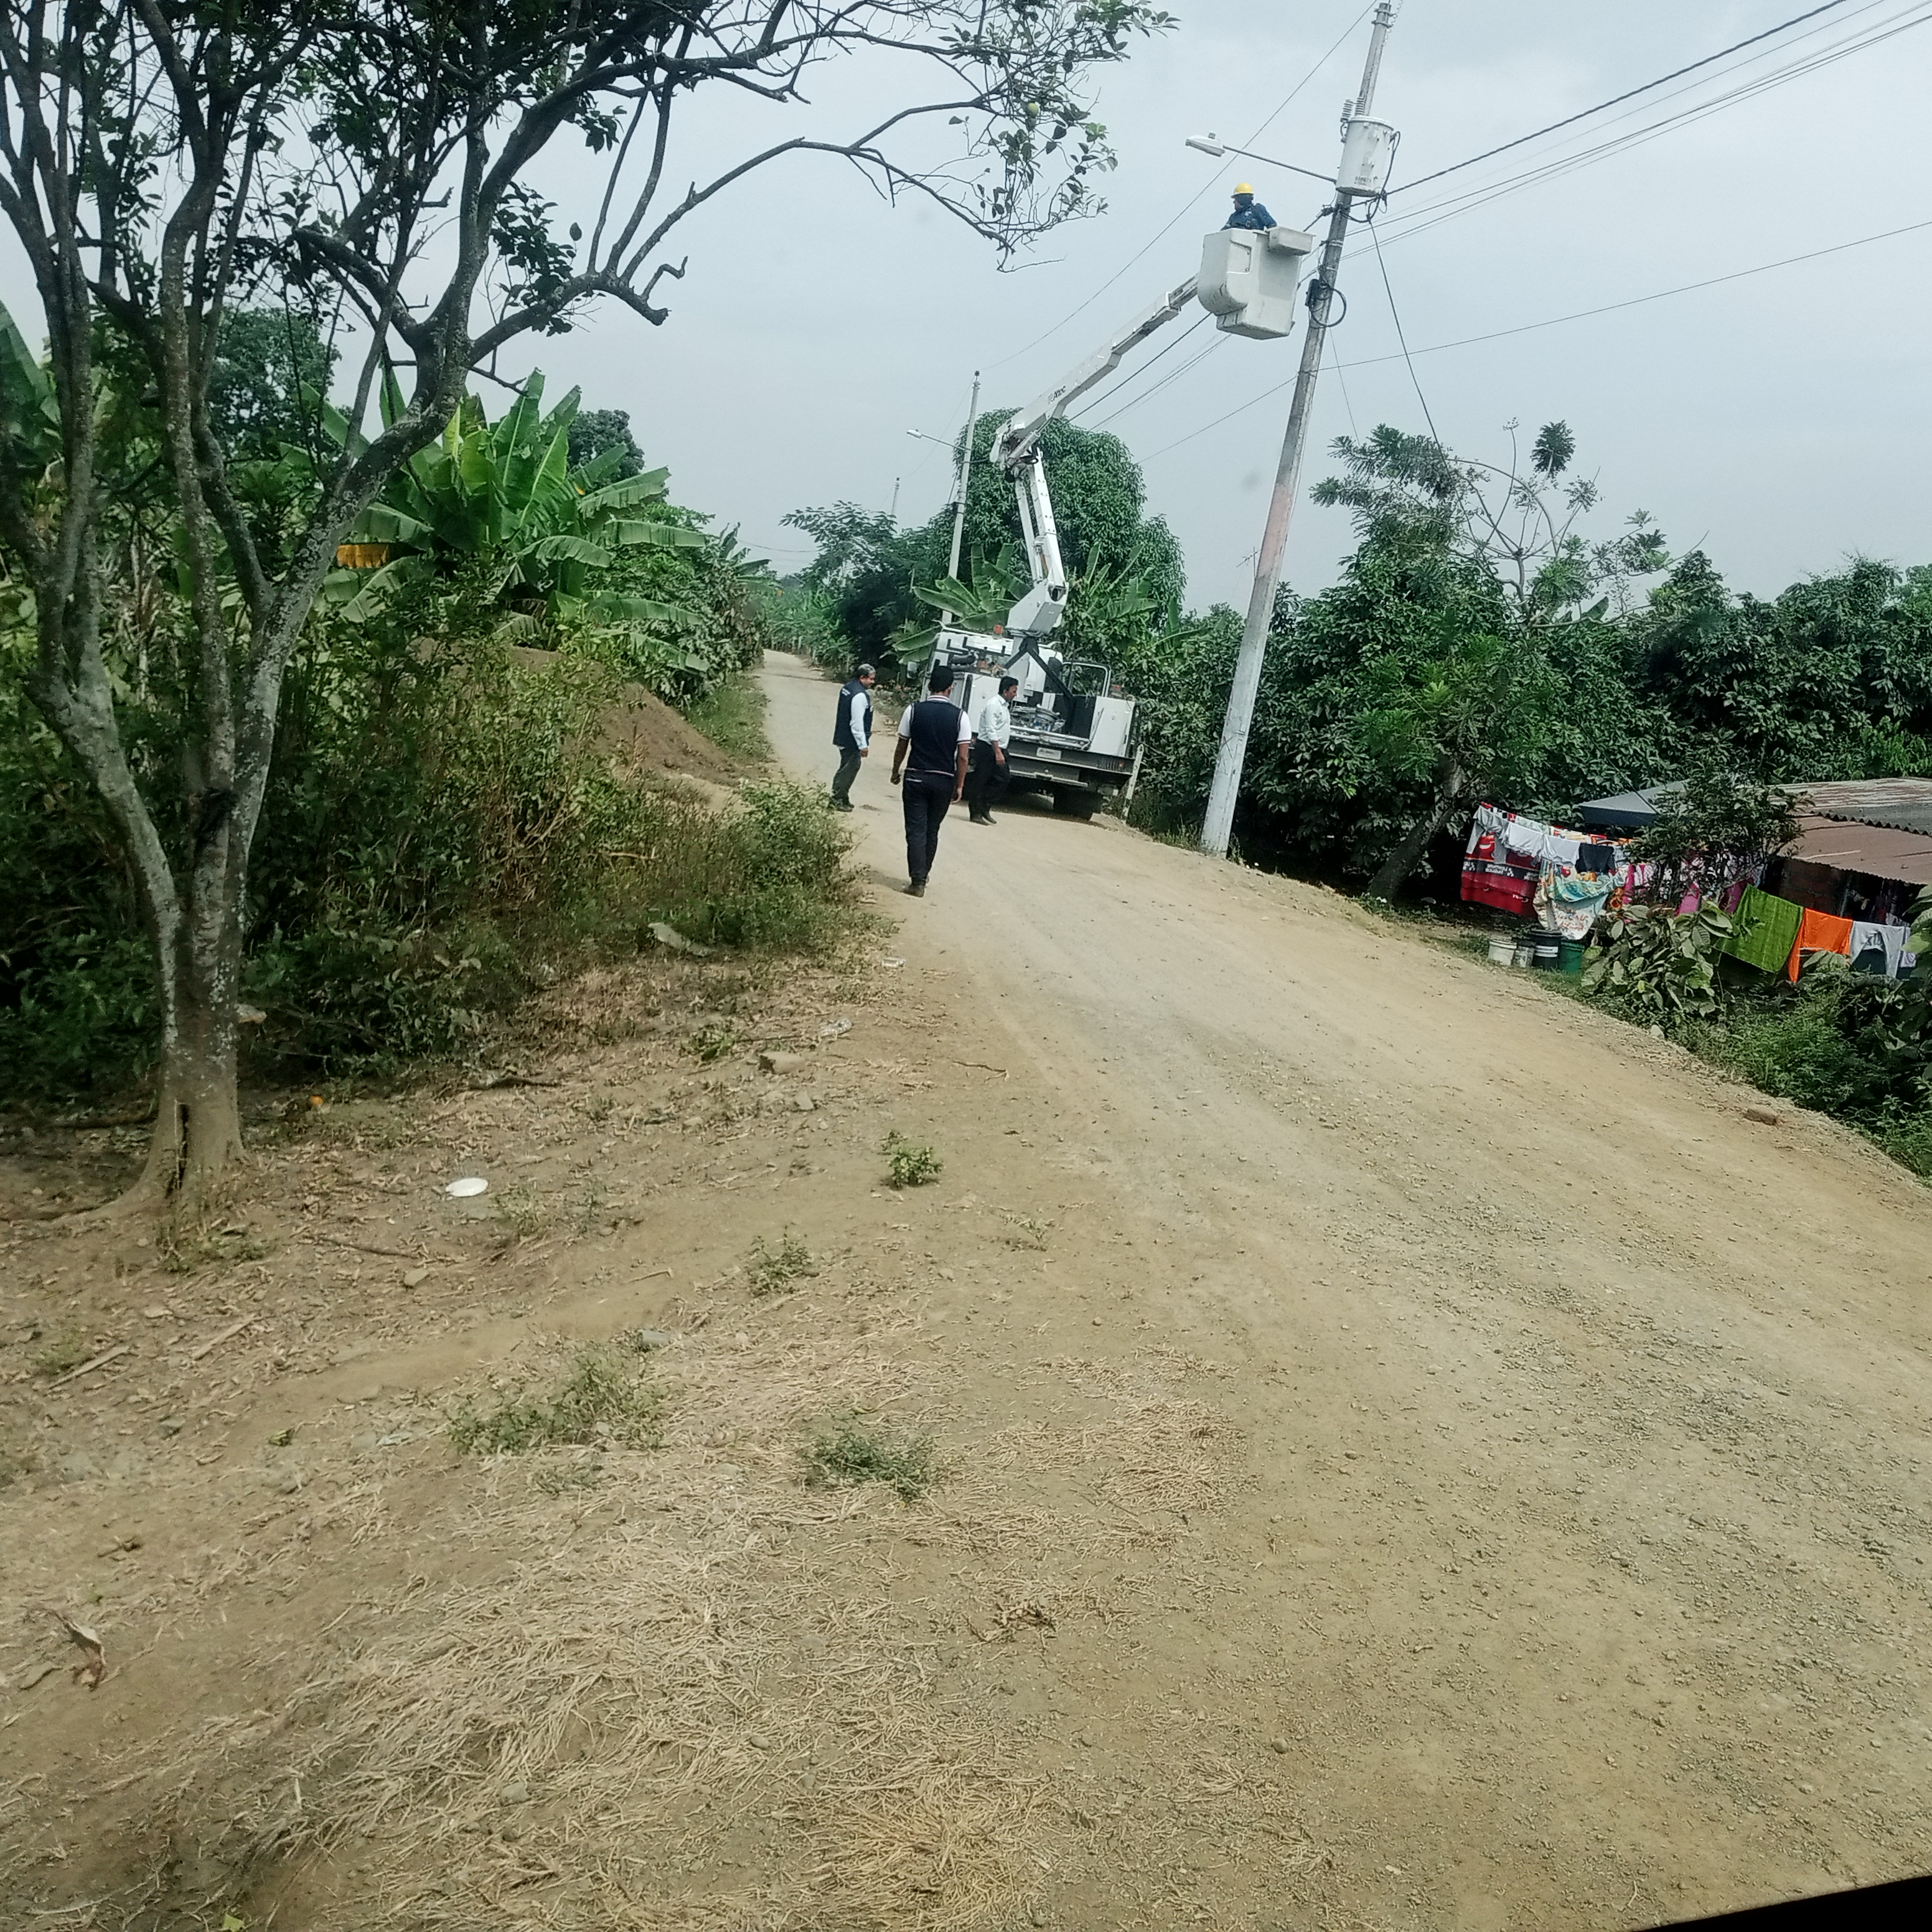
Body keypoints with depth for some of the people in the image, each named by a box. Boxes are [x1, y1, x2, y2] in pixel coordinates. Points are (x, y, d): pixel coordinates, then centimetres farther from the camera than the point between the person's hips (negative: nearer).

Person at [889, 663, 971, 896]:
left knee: (916, 831, 0)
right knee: (932, 831, 16)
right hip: (944, 781, 1)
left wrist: (896, 772, 17)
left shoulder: (914, 710, -4)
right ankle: (922, 876, 26)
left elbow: (902, 747, 2)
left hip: (916, 778, -1)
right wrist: (959, 785, 4)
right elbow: (962, 756, -6)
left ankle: (918, 882, -6)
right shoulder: (959, 716, -5)